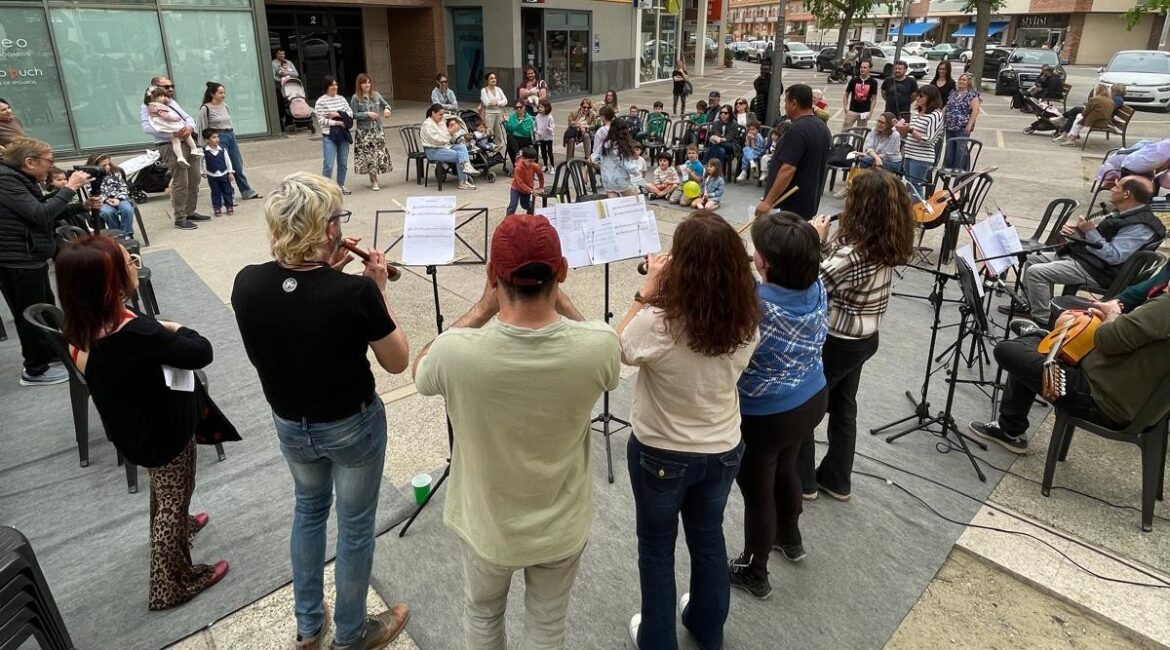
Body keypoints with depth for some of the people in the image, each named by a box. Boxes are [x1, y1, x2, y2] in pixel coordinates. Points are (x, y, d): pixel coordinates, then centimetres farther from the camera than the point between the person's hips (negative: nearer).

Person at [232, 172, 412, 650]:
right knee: (355, 526, 17)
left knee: (308, 508, 29)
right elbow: (397, 362, -14)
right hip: (352, 426, -4)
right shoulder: (355, 292, -30)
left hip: (289, 425, 5)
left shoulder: (247, 284, -16)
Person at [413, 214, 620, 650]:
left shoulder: (455, 351, -31)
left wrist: (482, 308, -9)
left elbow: (421, 371, -5)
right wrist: (560, 300, -4)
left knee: (481, 615, 30)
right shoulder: (598, 346, -29)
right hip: (562, 527, 1)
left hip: (486, 525, 0)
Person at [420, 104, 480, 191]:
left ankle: (466, 166, -39)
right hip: (433, 151, -8)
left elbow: (450, 140, 16)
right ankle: (463, 182, -25)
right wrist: (450, 132, -20)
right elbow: (437, 140, -20)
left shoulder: (440, 122, 15)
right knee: (458, 155, -24)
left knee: (462, 146, -19)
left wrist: (452, 131, -4)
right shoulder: (427, 124, -9)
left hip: (445, 146, 8)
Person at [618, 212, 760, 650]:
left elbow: (618, 349, -10)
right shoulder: (747, 322, -16)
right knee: (708, 537, 27)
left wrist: (645, 295, -10)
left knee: (656, 548, 20)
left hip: (659, 453, -4)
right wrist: (656, 300, 0)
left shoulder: (657, 324, -31)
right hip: (722, 451, 4)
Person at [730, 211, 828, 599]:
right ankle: (790, 539, 54)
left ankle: (754, 573, 35)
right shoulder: (816, 288, -9)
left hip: (764, 416, -7)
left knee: (757, 492, 14)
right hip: (811, 402, 8)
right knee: (784, 470, 30)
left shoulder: (755, 306, -33)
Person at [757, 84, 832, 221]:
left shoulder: (797, 130, -19)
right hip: (808, 202, 10)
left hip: (787, 206, -9)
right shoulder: (823, 128, 12)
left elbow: (788, 170, -27)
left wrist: (768, 202, -26)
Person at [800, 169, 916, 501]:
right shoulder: (888, 246, -3)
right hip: (865, 339, 8)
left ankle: (802, 480, 25)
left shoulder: (854, 252, -30)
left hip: (836, 342, -8)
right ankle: (837, 480, 36)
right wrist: (825, 240, -6)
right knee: (843, 407, 21)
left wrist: (815, 240, -15)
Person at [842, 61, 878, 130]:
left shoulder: (873, 82, 0)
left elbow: (874, 99, 2)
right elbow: (846, 95, 8)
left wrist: (870, 112, -7)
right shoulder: (854, 80, 2)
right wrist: (845, 108, -4)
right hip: (852, 111, 0)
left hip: (864, 112, 0)